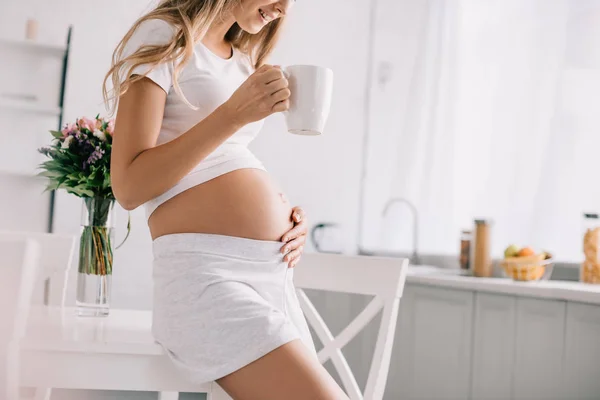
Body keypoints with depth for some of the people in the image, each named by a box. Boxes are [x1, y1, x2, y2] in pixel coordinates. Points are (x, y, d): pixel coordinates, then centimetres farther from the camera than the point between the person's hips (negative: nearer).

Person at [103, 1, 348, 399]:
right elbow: (129, 187, -9)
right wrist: (234, 114, -16)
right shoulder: (164, 35, 0)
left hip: (275, 271, 9)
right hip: (207, 272, -8)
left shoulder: (240, 59, 24)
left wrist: (290, 221, 8)